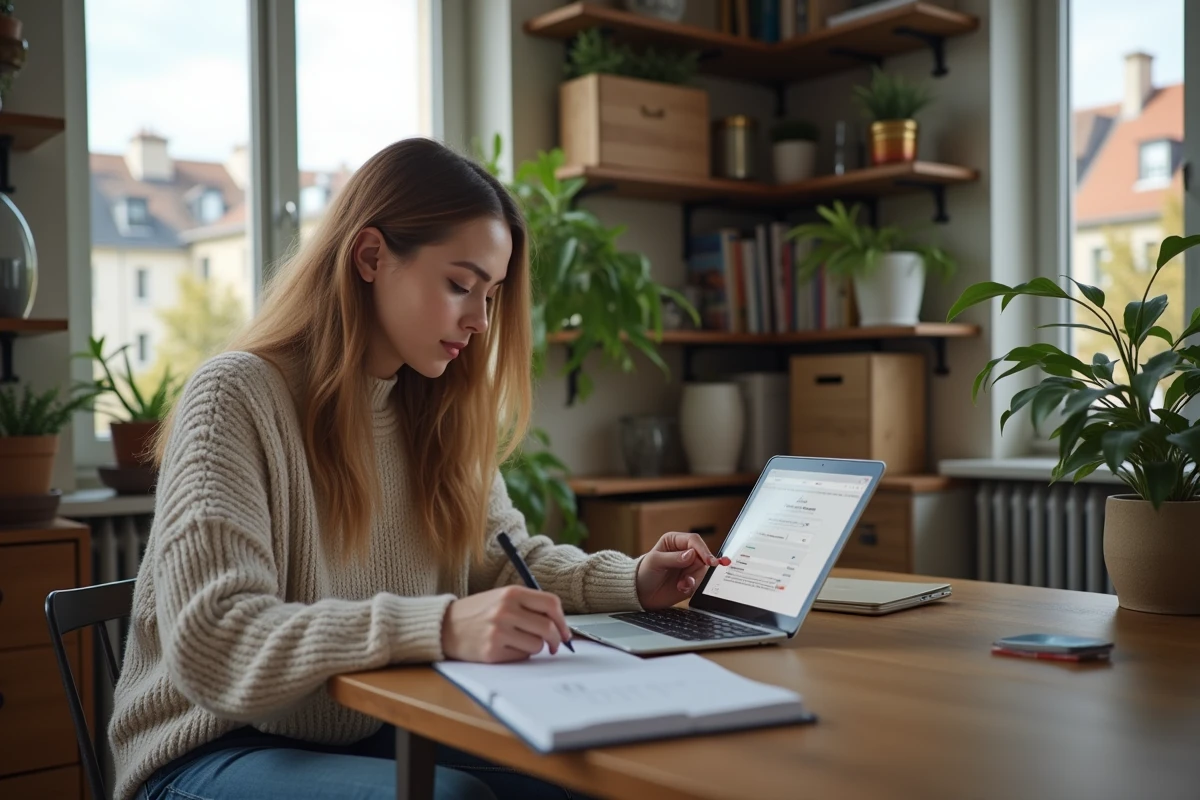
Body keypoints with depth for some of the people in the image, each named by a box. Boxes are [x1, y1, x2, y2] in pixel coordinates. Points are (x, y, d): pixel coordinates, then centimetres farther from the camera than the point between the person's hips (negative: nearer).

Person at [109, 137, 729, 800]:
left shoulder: (434, 409, 6)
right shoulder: (236, 398, -17)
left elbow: (503, 555, 16)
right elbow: (212, 646, -27)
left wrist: (633, 583, -3)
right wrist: (441, 627, -39)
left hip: (378, 733, 6)